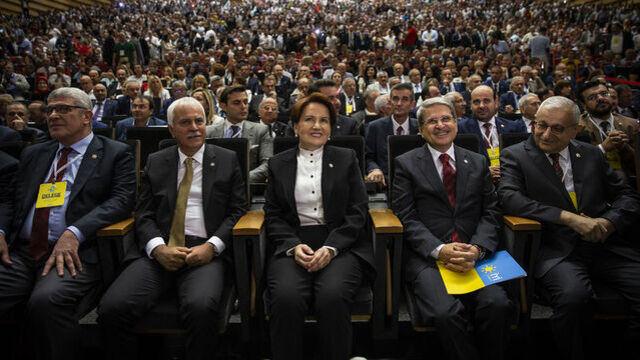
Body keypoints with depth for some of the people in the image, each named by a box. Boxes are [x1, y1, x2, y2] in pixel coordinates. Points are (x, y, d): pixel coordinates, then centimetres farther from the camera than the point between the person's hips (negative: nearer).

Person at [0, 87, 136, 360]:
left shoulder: (115, 153, 6)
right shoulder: (33, 154, 23)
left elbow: (122, 199, -7)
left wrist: (74, 233, -19)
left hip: (75, 252, -4)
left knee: (47, 301, -31)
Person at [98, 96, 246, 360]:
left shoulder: (227, 160, 11)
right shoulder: (155, 162, 17)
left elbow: (237, 211, 5)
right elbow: (144, 214, 10)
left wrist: (211, 246, -11)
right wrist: (158, 247, -10)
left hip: (206, 252, -2)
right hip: (160, 252, 3)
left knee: (201, 307, -33)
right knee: (112, 308, -21)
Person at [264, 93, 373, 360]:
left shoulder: (346, 159, 11)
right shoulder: (278, 164, 14)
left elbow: (357, 212, 3)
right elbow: (273, 215, 9)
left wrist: (330, 248, -12)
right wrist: (293, 246, -10)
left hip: (341, 244, 0)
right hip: (293, 245, 1)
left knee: (333, 296, -30)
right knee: (286, 298, -29)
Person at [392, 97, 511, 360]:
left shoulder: (478, 163, 17)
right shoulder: (406, 164, 7)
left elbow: (490, 213, 10)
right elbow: (407, 219, -1)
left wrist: (477, 249, -9)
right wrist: (439, 250, -15)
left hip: (474, 255, 3)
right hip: (426, 255, -2)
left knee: (498, 305, -25)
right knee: (446, 312, -29)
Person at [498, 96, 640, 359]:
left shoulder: (591, 155, 17)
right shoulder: (515, 156, 3)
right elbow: (509, 197, -14)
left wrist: (609, 223, -6)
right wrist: (568, 217, -19)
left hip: (607, 246, 5)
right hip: (556, 250, -4)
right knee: (573, 296, -32)